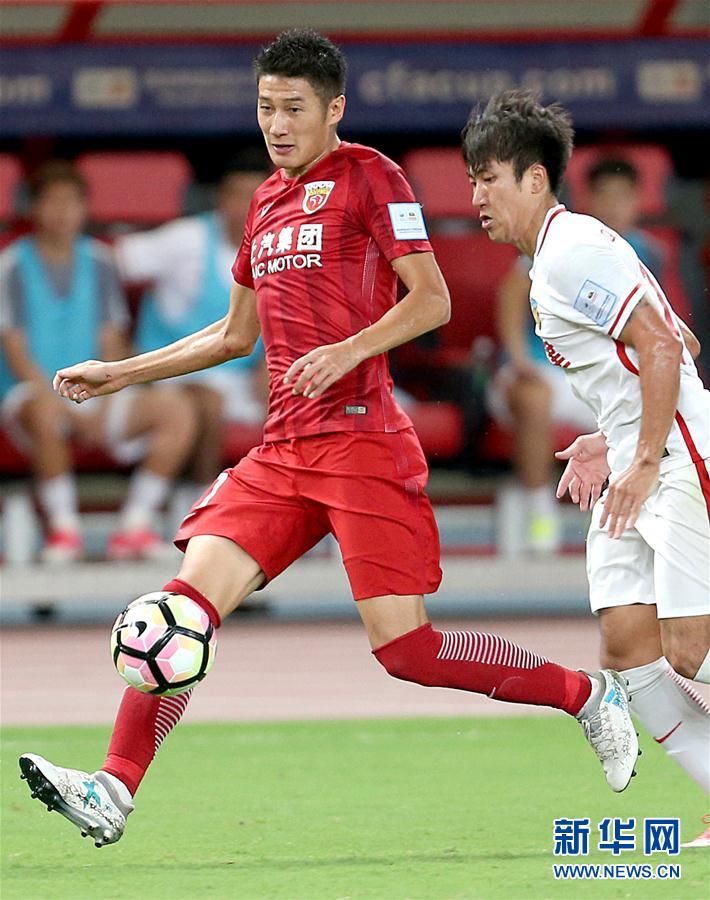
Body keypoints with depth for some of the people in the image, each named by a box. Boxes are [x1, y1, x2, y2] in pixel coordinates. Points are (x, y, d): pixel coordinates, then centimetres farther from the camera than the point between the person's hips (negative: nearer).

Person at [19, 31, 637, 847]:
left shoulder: (367, 175, -1)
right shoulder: (268, 201, 20)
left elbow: (432, 300, -8)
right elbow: (236, 334, 30)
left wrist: (348, 351, -22)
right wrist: (120, 375, 27)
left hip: (360, 439, -7)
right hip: (282, 447, 7)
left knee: (404, 648, -11)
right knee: (189, 596, -11)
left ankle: (588, 694, 7)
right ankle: (114, 791, -16)